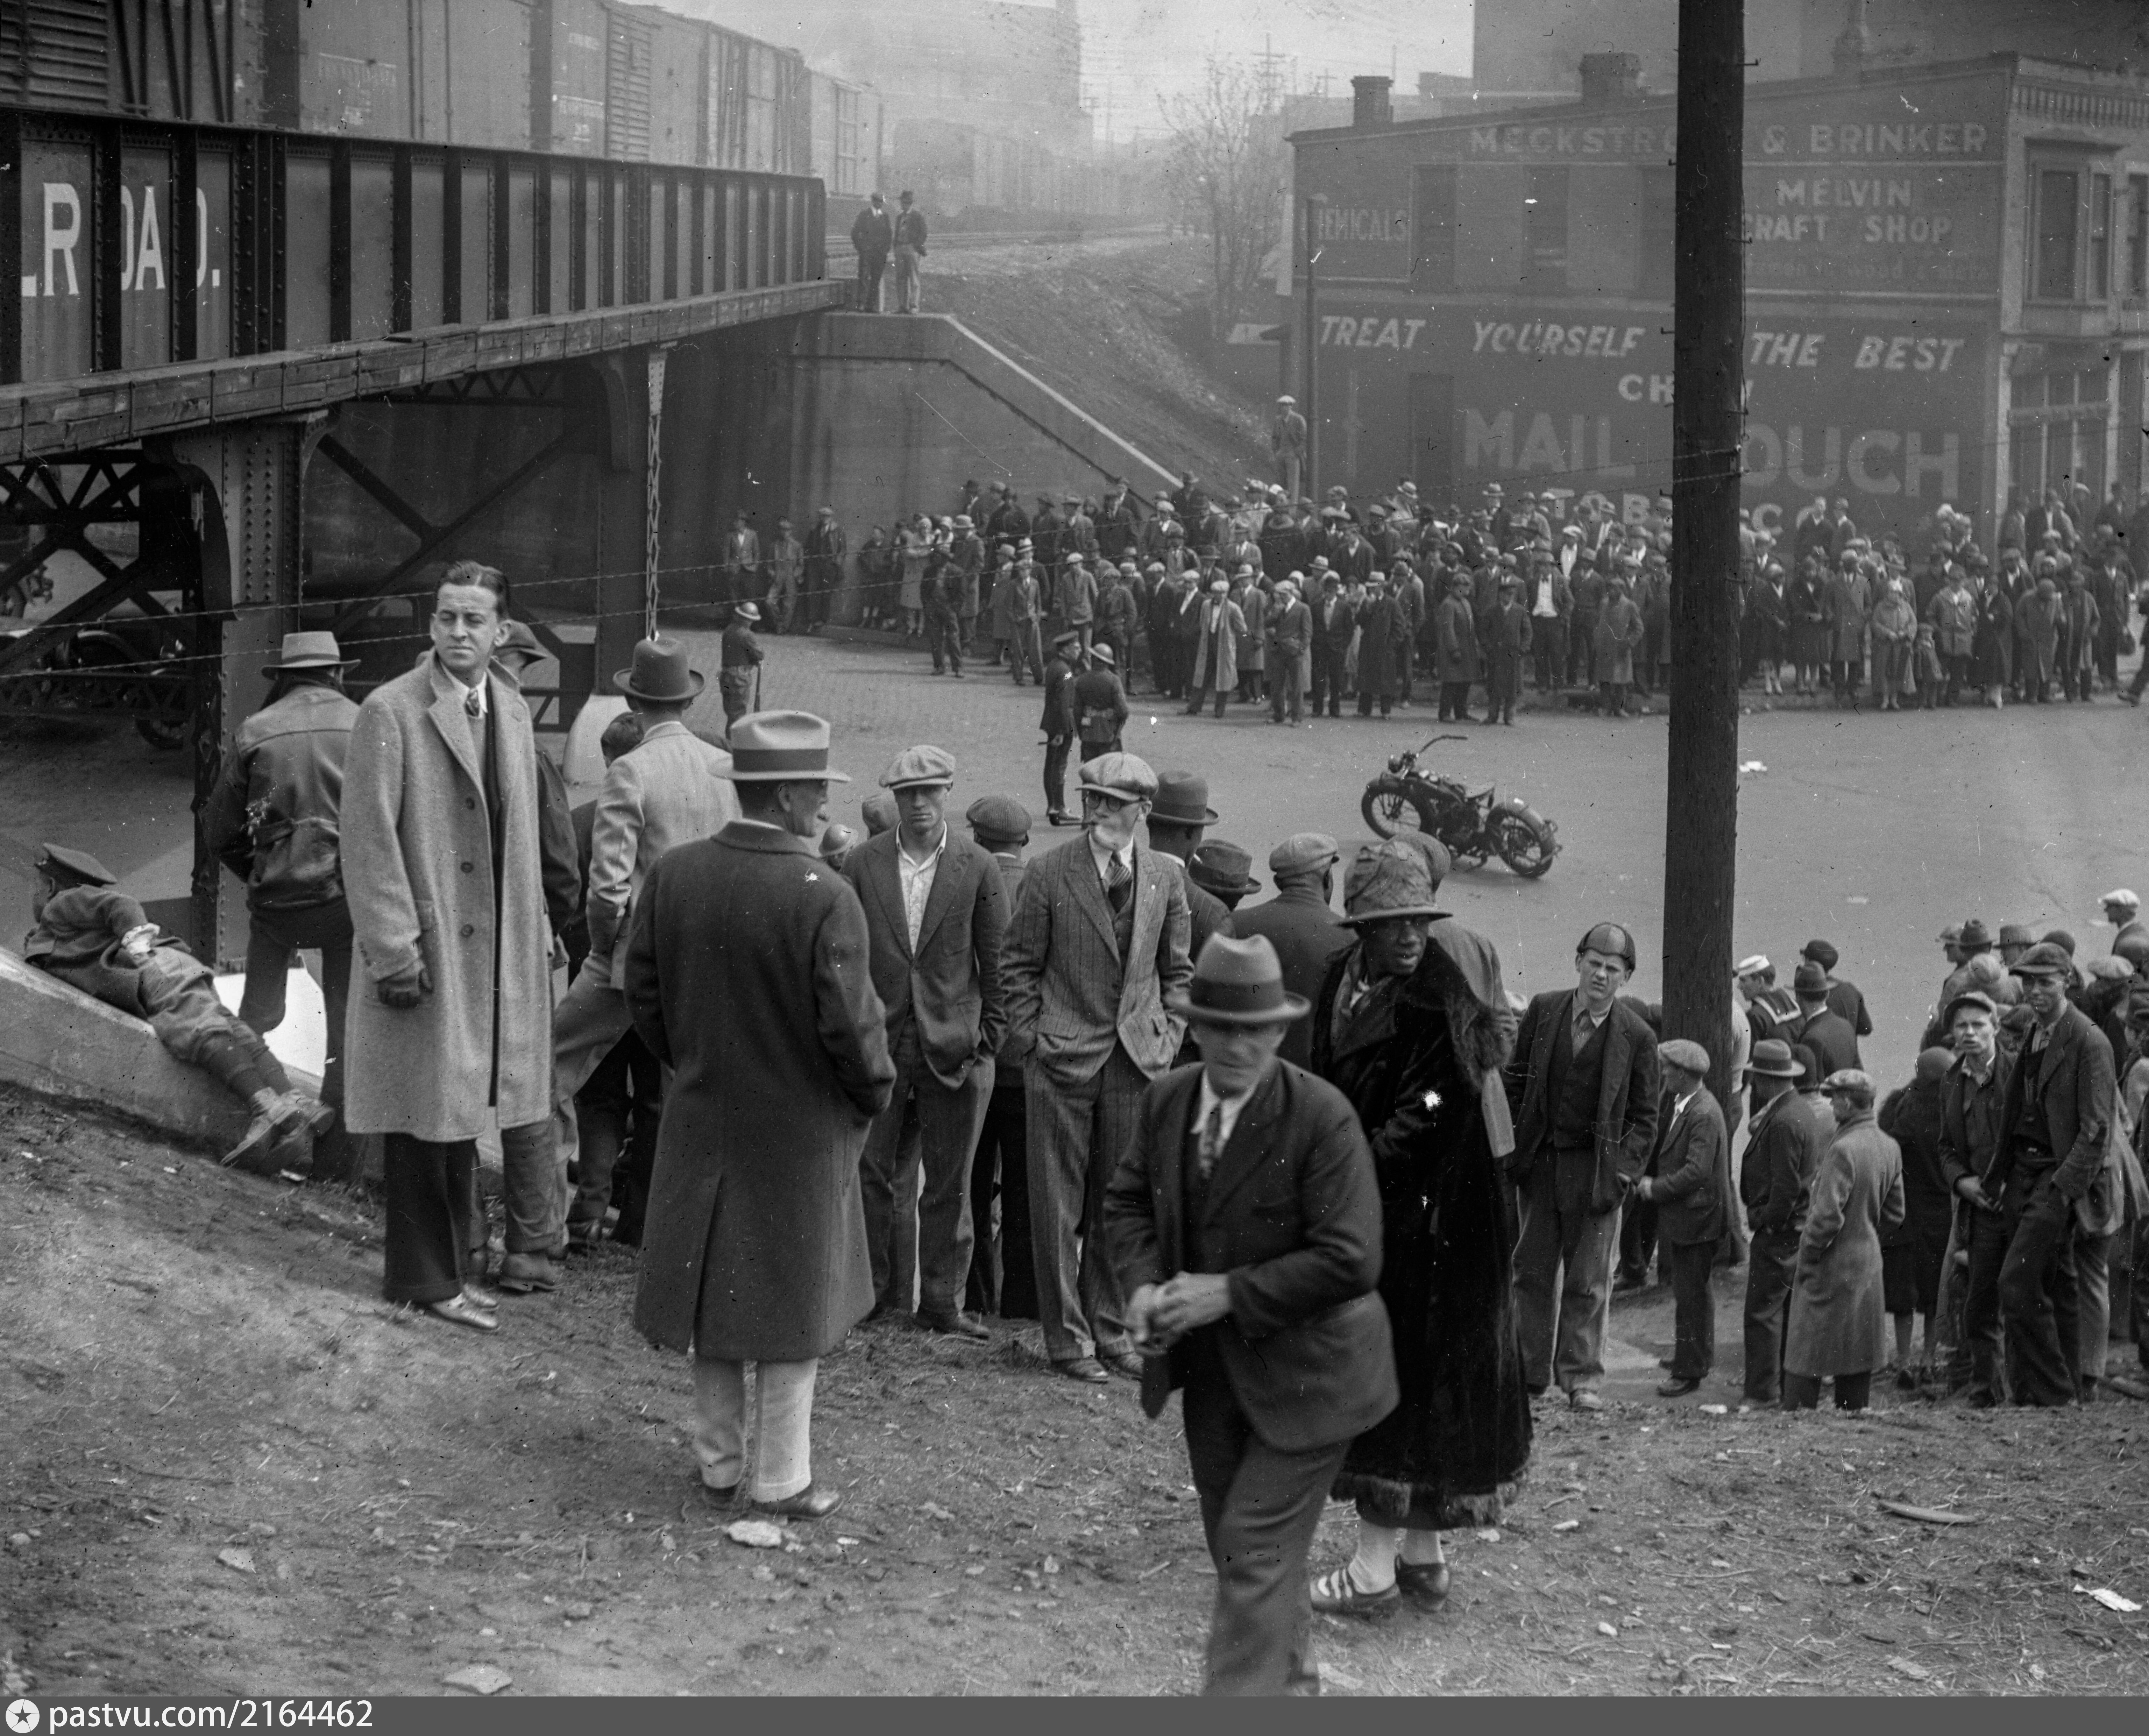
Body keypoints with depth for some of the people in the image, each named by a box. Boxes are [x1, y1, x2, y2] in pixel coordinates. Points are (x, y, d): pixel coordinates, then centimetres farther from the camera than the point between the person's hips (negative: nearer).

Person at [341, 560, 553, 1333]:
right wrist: (393, 951, -16)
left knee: (462, 1111, 12)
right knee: (428, 1116, -2)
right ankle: (423, 1277, 8)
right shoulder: (391, 712, -11)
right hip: (427, 947, -6)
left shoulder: (512, 707, 11)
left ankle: (448, 1266, 20)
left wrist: (537, 932, 15)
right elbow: (369, 841, -13)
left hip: (494, 949, 6)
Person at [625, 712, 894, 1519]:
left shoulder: (672, 875, -6)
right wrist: (873, 1092, 0)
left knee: (714, 1291, 17)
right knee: (793, 1300, 9)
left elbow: (643, 992, 2)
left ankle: (719, 1461, 27)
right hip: (799, 1128, -5)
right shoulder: (823, 897, -22)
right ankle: (781, 1479, 15)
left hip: (702, 1120, 5)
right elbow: (849, 1022, -18)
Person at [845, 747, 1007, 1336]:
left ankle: (941, 1300, 14)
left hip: (954, 1044, -1)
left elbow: (996, 962, 2)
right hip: (879, 1039, 1)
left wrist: (990, 1036, -2)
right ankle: (867, 1288, 18)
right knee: (867, 1171, 6)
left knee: (948, 1182, 6)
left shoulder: (977, 869, -1)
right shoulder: (863, 863, 3)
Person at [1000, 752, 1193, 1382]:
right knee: (1059, 1204, 0)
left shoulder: (1167, 880, 8)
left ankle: (1112, 1328, 19)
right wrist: (1030, 1039, -5)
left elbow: (1177, 970, 16)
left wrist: (1168, 1035, 5)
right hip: (1063, 1058, -3)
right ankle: (1068, 1336, 9)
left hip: (1139, 1059, 3)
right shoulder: (1048, 874, -3)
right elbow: (1019, 965, 1)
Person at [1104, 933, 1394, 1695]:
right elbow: (1128, 1201, 10)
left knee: (1257, 1548, -9)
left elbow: (1347, 1260, -24)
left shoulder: (1322, 1118, -21)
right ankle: (1292, 1679, 40)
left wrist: (1230, 1294, -25)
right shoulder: (1164, 1102, -2)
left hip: (1302, 1370, -7)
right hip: (1211, 1369, 7)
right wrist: (1143, 1283, -10)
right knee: (1235, 1543, 19)